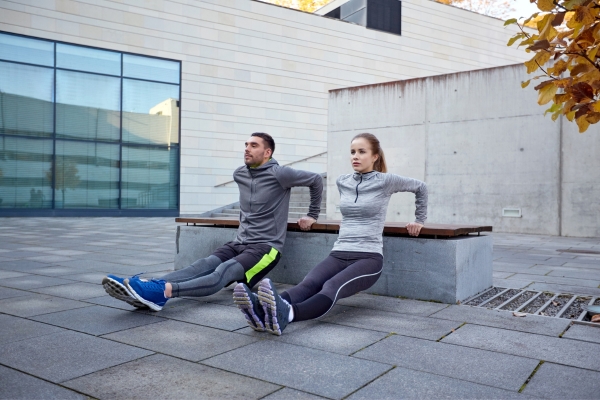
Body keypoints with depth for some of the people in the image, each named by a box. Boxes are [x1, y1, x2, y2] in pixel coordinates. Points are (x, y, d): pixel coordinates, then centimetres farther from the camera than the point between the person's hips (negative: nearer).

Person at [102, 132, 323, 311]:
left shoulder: (279, 174, -8)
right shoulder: (239, 174, 12)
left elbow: (316, 180, 3)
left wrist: (312, 215, 9)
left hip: (266, 247, -6)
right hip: (239, 243, 6)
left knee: (222, 273, -33)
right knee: (201, 266, -23)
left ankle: (163, 291, -58)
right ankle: (146, 288, -47)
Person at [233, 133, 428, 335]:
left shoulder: (386, 181, 1)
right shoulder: (342, 182, 14)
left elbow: (420, 187, 17)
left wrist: (419, 220, 22)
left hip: (369, 257, -4)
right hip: (339, 254, 4)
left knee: (332, 287, -37)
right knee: (308, 284, -30)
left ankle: (286, 314, -67)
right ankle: (262, 311, -59)